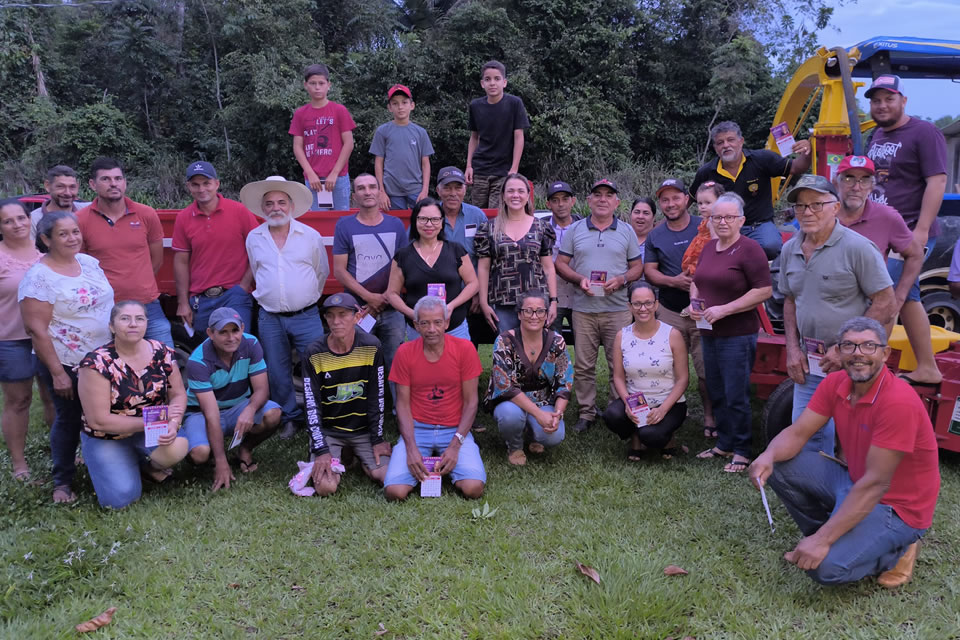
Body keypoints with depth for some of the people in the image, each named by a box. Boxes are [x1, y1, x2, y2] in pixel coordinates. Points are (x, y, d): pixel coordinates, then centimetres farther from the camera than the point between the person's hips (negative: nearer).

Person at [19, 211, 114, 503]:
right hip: (68, 366, -6)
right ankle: (62, 482, 25)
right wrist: (57, 373, -16)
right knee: (69, 420, 7)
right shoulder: (38, 277, -16)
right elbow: (36, 329, -17)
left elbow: (107, 304, 14)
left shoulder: (89, 262, 4)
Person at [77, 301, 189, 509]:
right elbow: (98, 421, -19)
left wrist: (172, 425, -22)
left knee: (177, 448, -31)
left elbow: (178, 394, -1)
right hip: (107, 438, -2)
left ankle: (152, 465, 6)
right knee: (120, 498, -21)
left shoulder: (162, 353, -6)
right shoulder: (96, 364, -18)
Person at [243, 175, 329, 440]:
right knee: (278, 373, 9)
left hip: (306, 316, -2)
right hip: (270, 318, 2)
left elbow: (322, 273, 11)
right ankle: (290, 417, 25)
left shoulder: (311, 236, -1)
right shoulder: (254, 238, 4)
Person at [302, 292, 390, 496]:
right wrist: (321, 450, -17)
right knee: (326, 487, -21)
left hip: (363, 430, 1)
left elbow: (377, 397, -3)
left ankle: (360, 461, 16)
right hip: (327, 431, -1)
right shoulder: (314, 354, -10)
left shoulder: (371, 347, -8)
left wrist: (378, 439, -4)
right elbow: (311, 405, -11)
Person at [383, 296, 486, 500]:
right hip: (417, 429, 1)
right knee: (395, 491, -21)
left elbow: (471, 401, -3)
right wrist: (412, 448, -14)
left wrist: (455, 445, -13)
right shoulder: (405, 352, -2)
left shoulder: (464, 349, -5)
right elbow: (403, 403, -1)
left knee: (473, 489, -23)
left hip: (455, 430, 0)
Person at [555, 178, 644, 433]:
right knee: (583, 366, 4)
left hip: (617, 309, 0)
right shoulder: (575, 230, 9)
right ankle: (586, 413, 14)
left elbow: (637, 267, 11)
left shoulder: (627, 231, 10)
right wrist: (579, 279, -10)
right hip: (583, 309, 0)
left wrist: (622, 280, -10)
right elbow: (560, 264, 8)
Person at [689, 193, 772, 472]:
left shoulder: (750, 249, -11)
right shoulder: (709, 248, 12)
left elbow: (764, 290, -17)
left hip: (738, 335, -8)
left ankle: (742, 452, 10)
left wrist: (724, 310, -20)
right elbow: (696, 282, 24)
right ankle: (724, 444, 28)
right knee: (716, 394, 15)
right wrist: (694, 302, 2)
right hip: (709, 333, 8)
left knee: (736, 396, -3)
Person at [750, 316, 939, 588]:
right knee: (780, 465, -9)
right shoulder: (835, 384, -5)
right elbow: (797, 433, -5)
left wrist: (822, 540, -30)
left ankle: (896, 550, 3)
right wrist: (768, 456, -31)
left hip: (895, 507, -7)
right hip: (854, 484, 7)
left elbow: (875, 483, -29)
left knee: (826, 566, -26)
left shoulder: (899, 401, -28)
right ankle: (829, 533, 9)